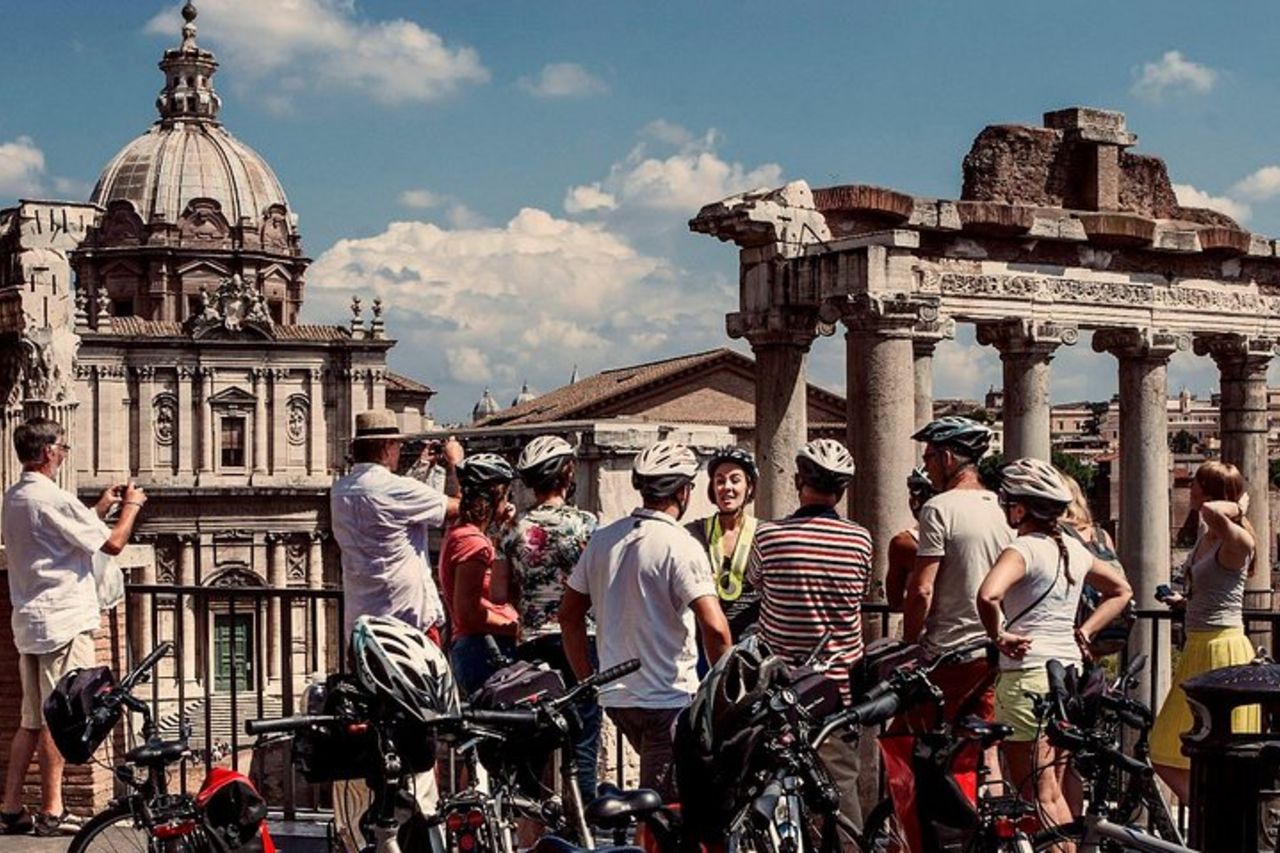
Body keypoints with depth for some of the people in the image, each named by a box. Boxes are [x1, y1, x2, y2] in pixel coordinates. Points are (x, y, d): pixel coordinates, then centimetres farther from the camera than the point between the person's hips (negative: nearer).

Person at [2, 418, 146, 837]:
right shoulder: (53, 499, -15)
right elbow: (112, 543, -11)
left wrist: (100, 508, 23)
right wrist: (131, 506, 5)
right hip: (63, 621, -9)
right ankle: (51, 812, -3)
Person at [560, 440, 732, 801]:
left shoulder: (602, 540, 5)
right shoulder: (680, 546, -15)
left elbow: (569, 615, 11)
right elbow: (714, 627, -23)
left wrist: (588, 681, 18)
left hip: (614, 697, 7)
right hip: (670, 697, -7)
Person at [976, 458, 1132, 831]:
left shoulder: (1023, 550, -13)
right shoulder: (1074, 549, 10)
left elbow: (988, 595, -32)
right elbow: (1121, 590, 24)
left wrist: (999, 637, -16)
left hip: (1028, 677, -8)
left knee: (1039, 798, -3)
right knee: (1055, 795, 16)